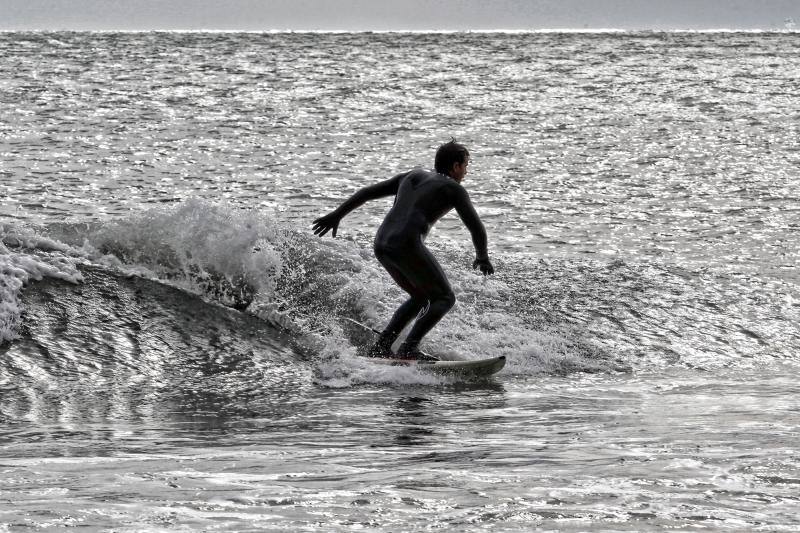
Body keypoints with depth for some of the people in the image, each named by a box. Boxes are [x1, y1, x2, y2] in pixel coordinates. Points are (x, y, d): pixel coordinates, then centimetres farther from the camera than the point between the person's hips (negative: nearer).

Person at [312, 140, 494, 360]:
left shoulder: (413, 176, 25)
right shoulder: (453, 189, 6)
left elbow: (368, 191, 23)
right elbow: (477, 229, 3)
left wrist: (337, 215, 27)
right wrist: (482, 257, 21)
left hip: (382, 245, 7)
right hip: (407, 245, -7)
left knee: (421, 297, 23)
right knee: (444, 298, 2)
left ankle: (381, 346, 12)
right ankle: (408, 348, -14)